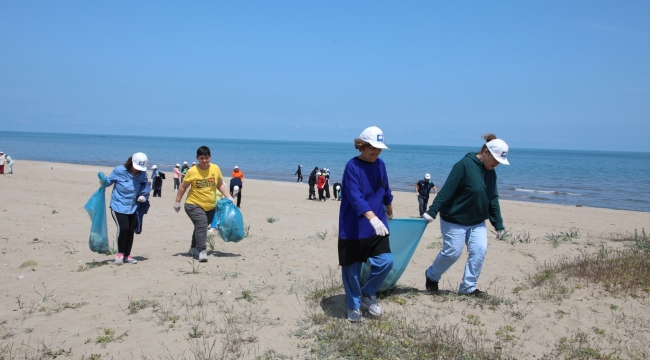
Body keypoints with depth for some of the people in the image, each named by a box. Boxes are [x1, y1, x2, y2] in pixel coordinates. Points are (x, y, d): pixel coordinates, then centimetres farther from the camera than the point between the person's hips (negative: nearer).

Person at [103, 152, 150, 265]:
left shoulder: (142, 174, -1)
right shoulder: (119, 170, -11)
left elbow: (145, 184, 12)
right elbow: (109, 181, -3)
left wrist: (144, 194, -6)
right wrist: (103, 181, -25)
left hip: (133, 207, 4)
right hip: (118, 206, -4)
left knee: (131, 231, 7)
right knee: (123, 228, -19)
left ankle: (127, 255, 24)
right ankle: (120, 254, 1)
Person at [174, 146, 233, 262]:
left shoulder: (215, 169, -3)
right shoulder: (192, 171, -12)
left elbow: (220, 185, 10)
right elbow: (183, 187, -1)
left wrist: (228, 197, 1)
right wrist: (177, 201, -2)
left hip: (210, 206, 5)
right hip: (194, 205, -4)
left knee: (201, 227, 17)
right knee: (201, 225, -23)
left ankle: (193, 248, 37)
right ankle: (202, 251, -23)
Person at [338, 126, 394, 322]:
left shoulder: (380, 165, 6)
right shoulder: (352, 166, -15)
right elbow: (355, 197, -27)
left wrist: (389, 212, 35)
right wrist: (372, 218, -40)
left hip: (376, 226, 6)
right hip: (353, 227, -5)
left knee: (385, 261, -4)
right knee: (352, 268, 5)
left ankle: (367, 294, 21)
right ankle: (354, 306, 24)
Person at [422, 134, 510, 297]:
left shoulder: (491, 173, 4)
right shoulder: (464, 165, -20)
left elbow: (493, 200, 10)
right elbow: (446, 191, -23)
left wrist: (498, 224, 10)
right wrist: (432, 212, -26)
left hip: (477, 222, 7)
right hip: (454, 220, -7)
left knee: (479, 252, -3)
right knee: (452, 253, -1)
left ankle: (468, 287, 10)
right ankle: (431, 276, 25)